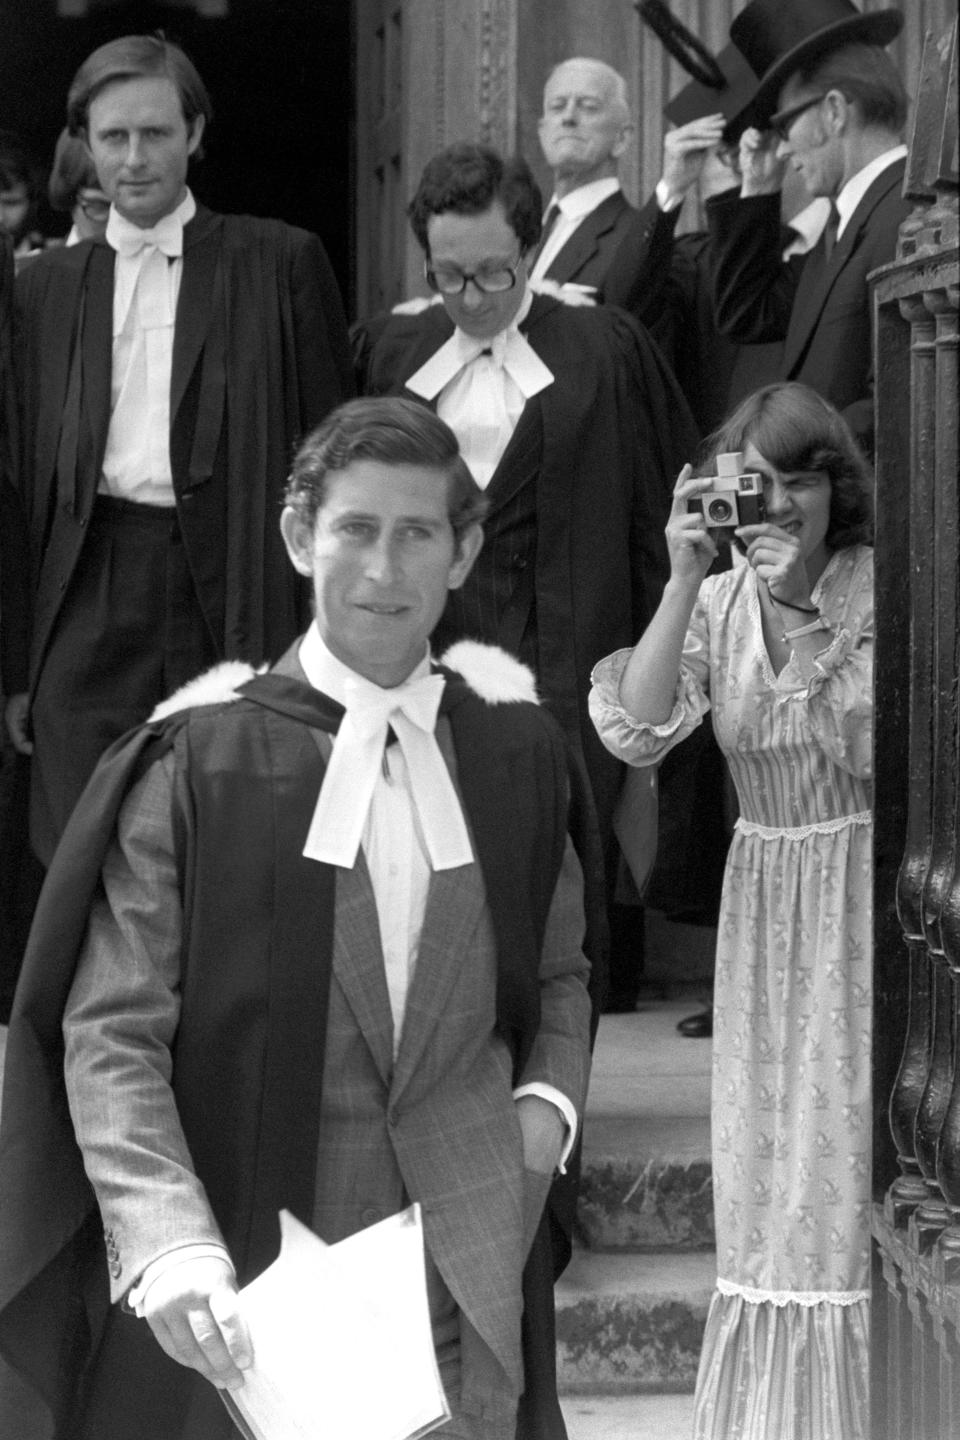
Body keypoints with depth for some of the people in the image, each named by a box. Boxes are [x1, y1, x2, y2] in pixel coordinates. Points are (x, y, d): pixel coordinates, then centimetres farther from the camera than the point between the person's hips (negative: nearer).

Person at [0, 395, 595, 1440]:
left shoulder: (514, 752, 5)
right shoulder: (203, 759, -7)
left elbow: (558, 969, 19)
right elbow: (111, 1030, -11)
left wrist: (550, 1098, 0)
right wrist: (170, 1244, -22)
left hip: (465, 1269, 3)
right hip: (249, 1262, -3)